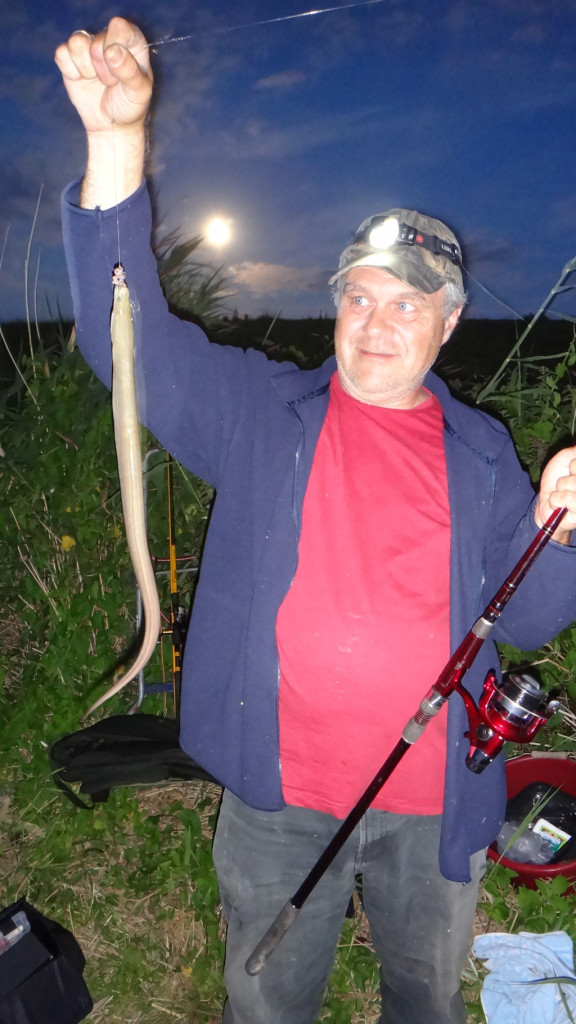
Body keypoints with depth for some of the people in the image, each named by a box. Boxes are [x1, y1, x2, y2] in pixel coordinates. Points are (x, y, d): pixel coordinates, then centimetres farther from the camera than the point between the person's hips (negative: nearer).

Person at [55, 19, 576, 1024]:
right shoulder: (264, 414, -3)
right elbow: (133, 340, -15)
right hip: (280, 796, -1)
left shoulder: (481, 452, 1)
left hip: (435, 805, 2)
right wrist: (118, 143, -25)